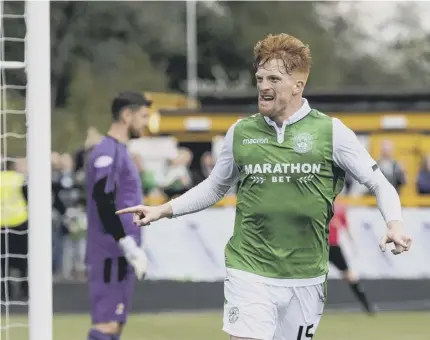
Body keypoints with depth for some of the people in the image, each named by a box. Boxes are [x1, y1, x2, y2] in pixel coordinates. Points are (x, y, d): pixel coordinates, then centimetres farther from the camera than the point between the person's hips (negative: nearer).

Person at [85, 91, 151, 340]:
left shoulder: (121, 152, 18)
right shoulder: (107, 153, -13)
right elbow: (104, 204, -21)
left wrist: (135, 250, 20)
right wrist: (129, 246, -22)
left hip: (121, 255, 10)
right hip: (112, 254, -10)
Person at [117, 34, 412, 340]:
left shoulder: (331, 131, -2)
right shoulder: (241, 133, 5)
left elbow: (380, 184, 2)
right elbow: (214, 188, 20)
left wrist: (395, 223, -16)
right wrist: (163, 210, 12)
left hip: (306, 277, 0)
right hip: (249, 272, 0)